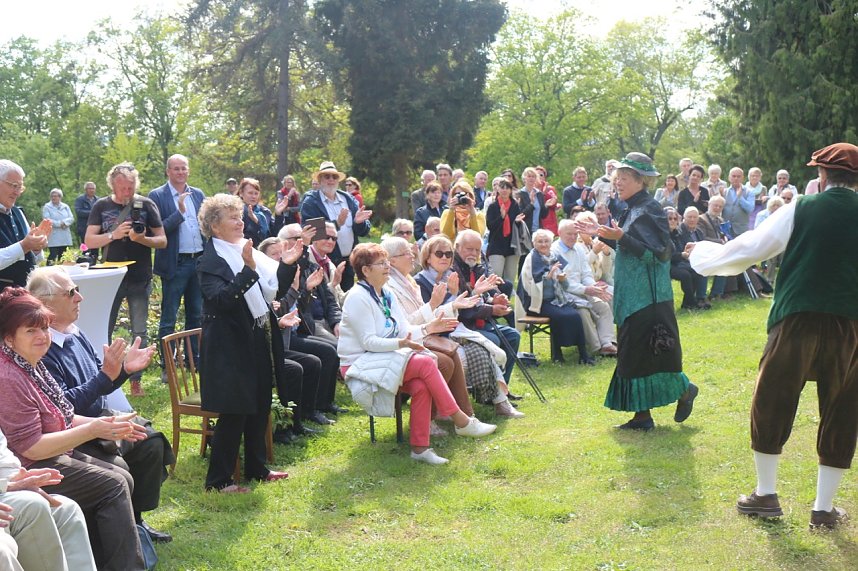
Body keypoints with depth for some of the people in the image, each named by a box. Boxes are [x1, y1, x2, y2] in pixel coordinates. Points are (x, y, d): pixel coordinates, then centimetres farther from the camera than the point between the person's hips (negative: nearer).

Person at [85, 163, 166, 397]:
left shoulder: (146, 205, 0)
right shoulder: (101, 207, 2)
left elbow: (162, 241, 0)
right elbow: (89, 240, -3)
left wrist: (142, 239, -20)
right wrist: (114, 235, -19)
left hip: (140, 278, 0)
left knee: (139, 332, 5)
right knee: (104, 331, 4)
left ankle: (136, 380, 13)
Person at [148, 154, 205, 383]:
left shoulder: (198, 194, 10)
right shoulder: (157, 196, -6)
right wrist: (179, 212, -22)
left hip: (199, 261, 5)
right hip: (175, 263, -5)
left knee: (196, 315, 14)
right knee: (168, 319, 0)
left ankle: (194, 358, 25)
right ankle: (166, 366, 6)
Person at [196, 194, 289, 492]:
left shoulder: (248, 251, 9)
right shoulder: (210, 261, -13)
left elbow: (272, 286, 16)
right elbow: (220, 299, -28)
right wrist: (247, 268, -33)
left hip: (259, 342, 8)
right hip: (231, 347, -8)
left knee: (260, 408, 16)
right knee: (233, 413, -3)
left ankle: (256, 468, 30)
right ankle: (218, 479, 7)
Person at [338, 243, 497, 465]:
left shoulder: (387, 295, 13)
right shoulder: (358, 298, -13)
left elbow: (404, 330, 8)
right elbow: (368, 341, -19)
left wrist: (426, 329, -10)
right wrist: (401, 343, -30)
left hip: (384, 358, 8)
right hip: (360, 364, -8)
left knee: (421, 386, -22)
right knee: (425, 363, -24)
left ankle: (420, 448, -19)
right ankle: (461, 422, -18)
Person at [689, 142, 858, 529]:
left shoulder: (801, 210, -2)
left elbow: (748, 248, 3)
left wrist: (704, 255, 18)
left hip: (798, 321, -2)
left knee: (772, 404, 13)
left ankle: (766, 495, 21)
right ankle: (824, 508, 15)